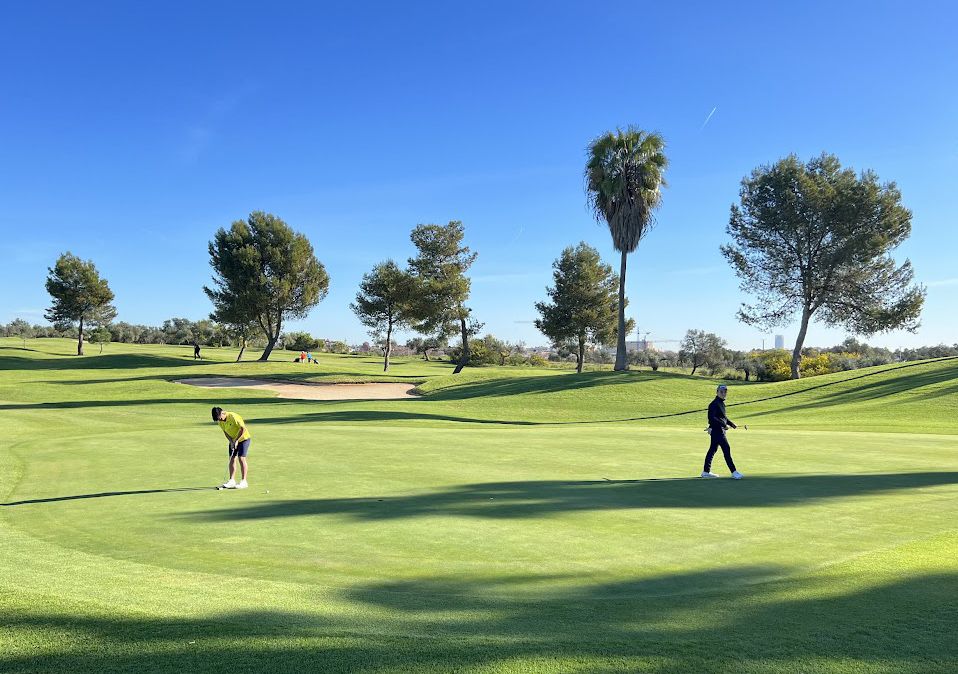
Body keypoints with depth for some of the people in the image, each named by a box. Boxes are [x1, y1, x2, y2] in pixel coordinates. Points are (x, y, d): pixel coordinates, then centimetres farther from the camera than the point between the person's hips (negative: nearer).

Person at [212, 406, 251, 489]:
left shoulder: (233, 417, -27)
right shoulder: (220, 421, -5)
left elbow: (243, 428, -27)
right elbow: (225, 432, 5)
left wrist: (236, 440, -23)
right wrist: (231, 441, -9)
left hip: (243, 438, -7)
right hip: (233, 440, 7)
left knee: (241, 458, -11)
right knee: (232, 459, 1)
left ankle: (244, 482, -8)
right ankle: (232, 481, 5)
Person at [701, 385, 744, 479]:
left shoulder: (722, 403, 16)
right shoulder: (714, 404, -15)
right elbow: (711, 418, -23)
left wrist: (732, 424, 16)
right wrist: (724, 424, -23)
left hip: (720, 430, 10)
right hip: (717, 429, -10)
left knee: (712, 449, 12)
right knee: (726, 449, -10)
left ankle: (706, 471, 18)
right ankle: (734, 472, -8)